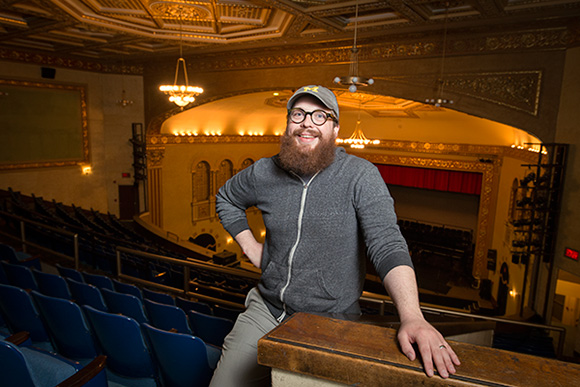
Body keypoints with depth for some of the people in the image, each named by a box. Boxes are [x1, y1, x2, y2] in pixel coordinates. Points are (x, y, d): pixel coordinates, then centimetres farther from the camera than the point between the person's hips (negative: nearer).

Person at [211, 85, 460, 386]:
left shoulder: (360, 175, -13)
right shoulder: (264, 172, -1)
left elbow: (388, 244, -23)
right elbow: (225, 199, 19)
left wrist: (412, 317, -36)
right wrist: (250, 247, 7)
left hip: (331, 320, -3)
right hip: (267, 308, 4)